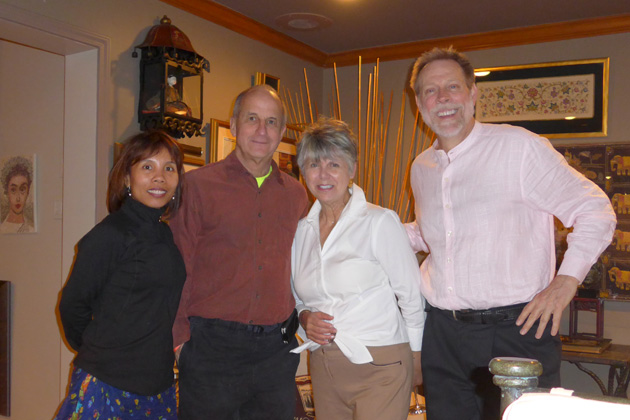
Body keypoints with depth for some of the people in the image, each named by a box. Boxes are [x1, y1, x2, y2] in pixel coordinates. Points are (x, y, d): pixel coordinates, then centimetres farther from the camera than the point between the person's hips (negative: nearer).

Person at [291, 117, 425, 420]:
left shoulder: (380, 222, -9)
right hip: (324, 369, 5)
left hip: (379, 368, -5)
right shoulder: (302, 230, 7)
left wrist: (416, 361, 1)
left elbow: (412, 297, -4)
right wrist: (306, 319, -3)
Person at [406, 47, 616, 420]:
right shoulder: (421, 167, 11)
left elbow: (595, 210, -4)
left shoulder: (519, 146, -7)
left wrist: (566, 282, -14)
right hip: (443, 335, 5)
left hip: (516, 331, -5)